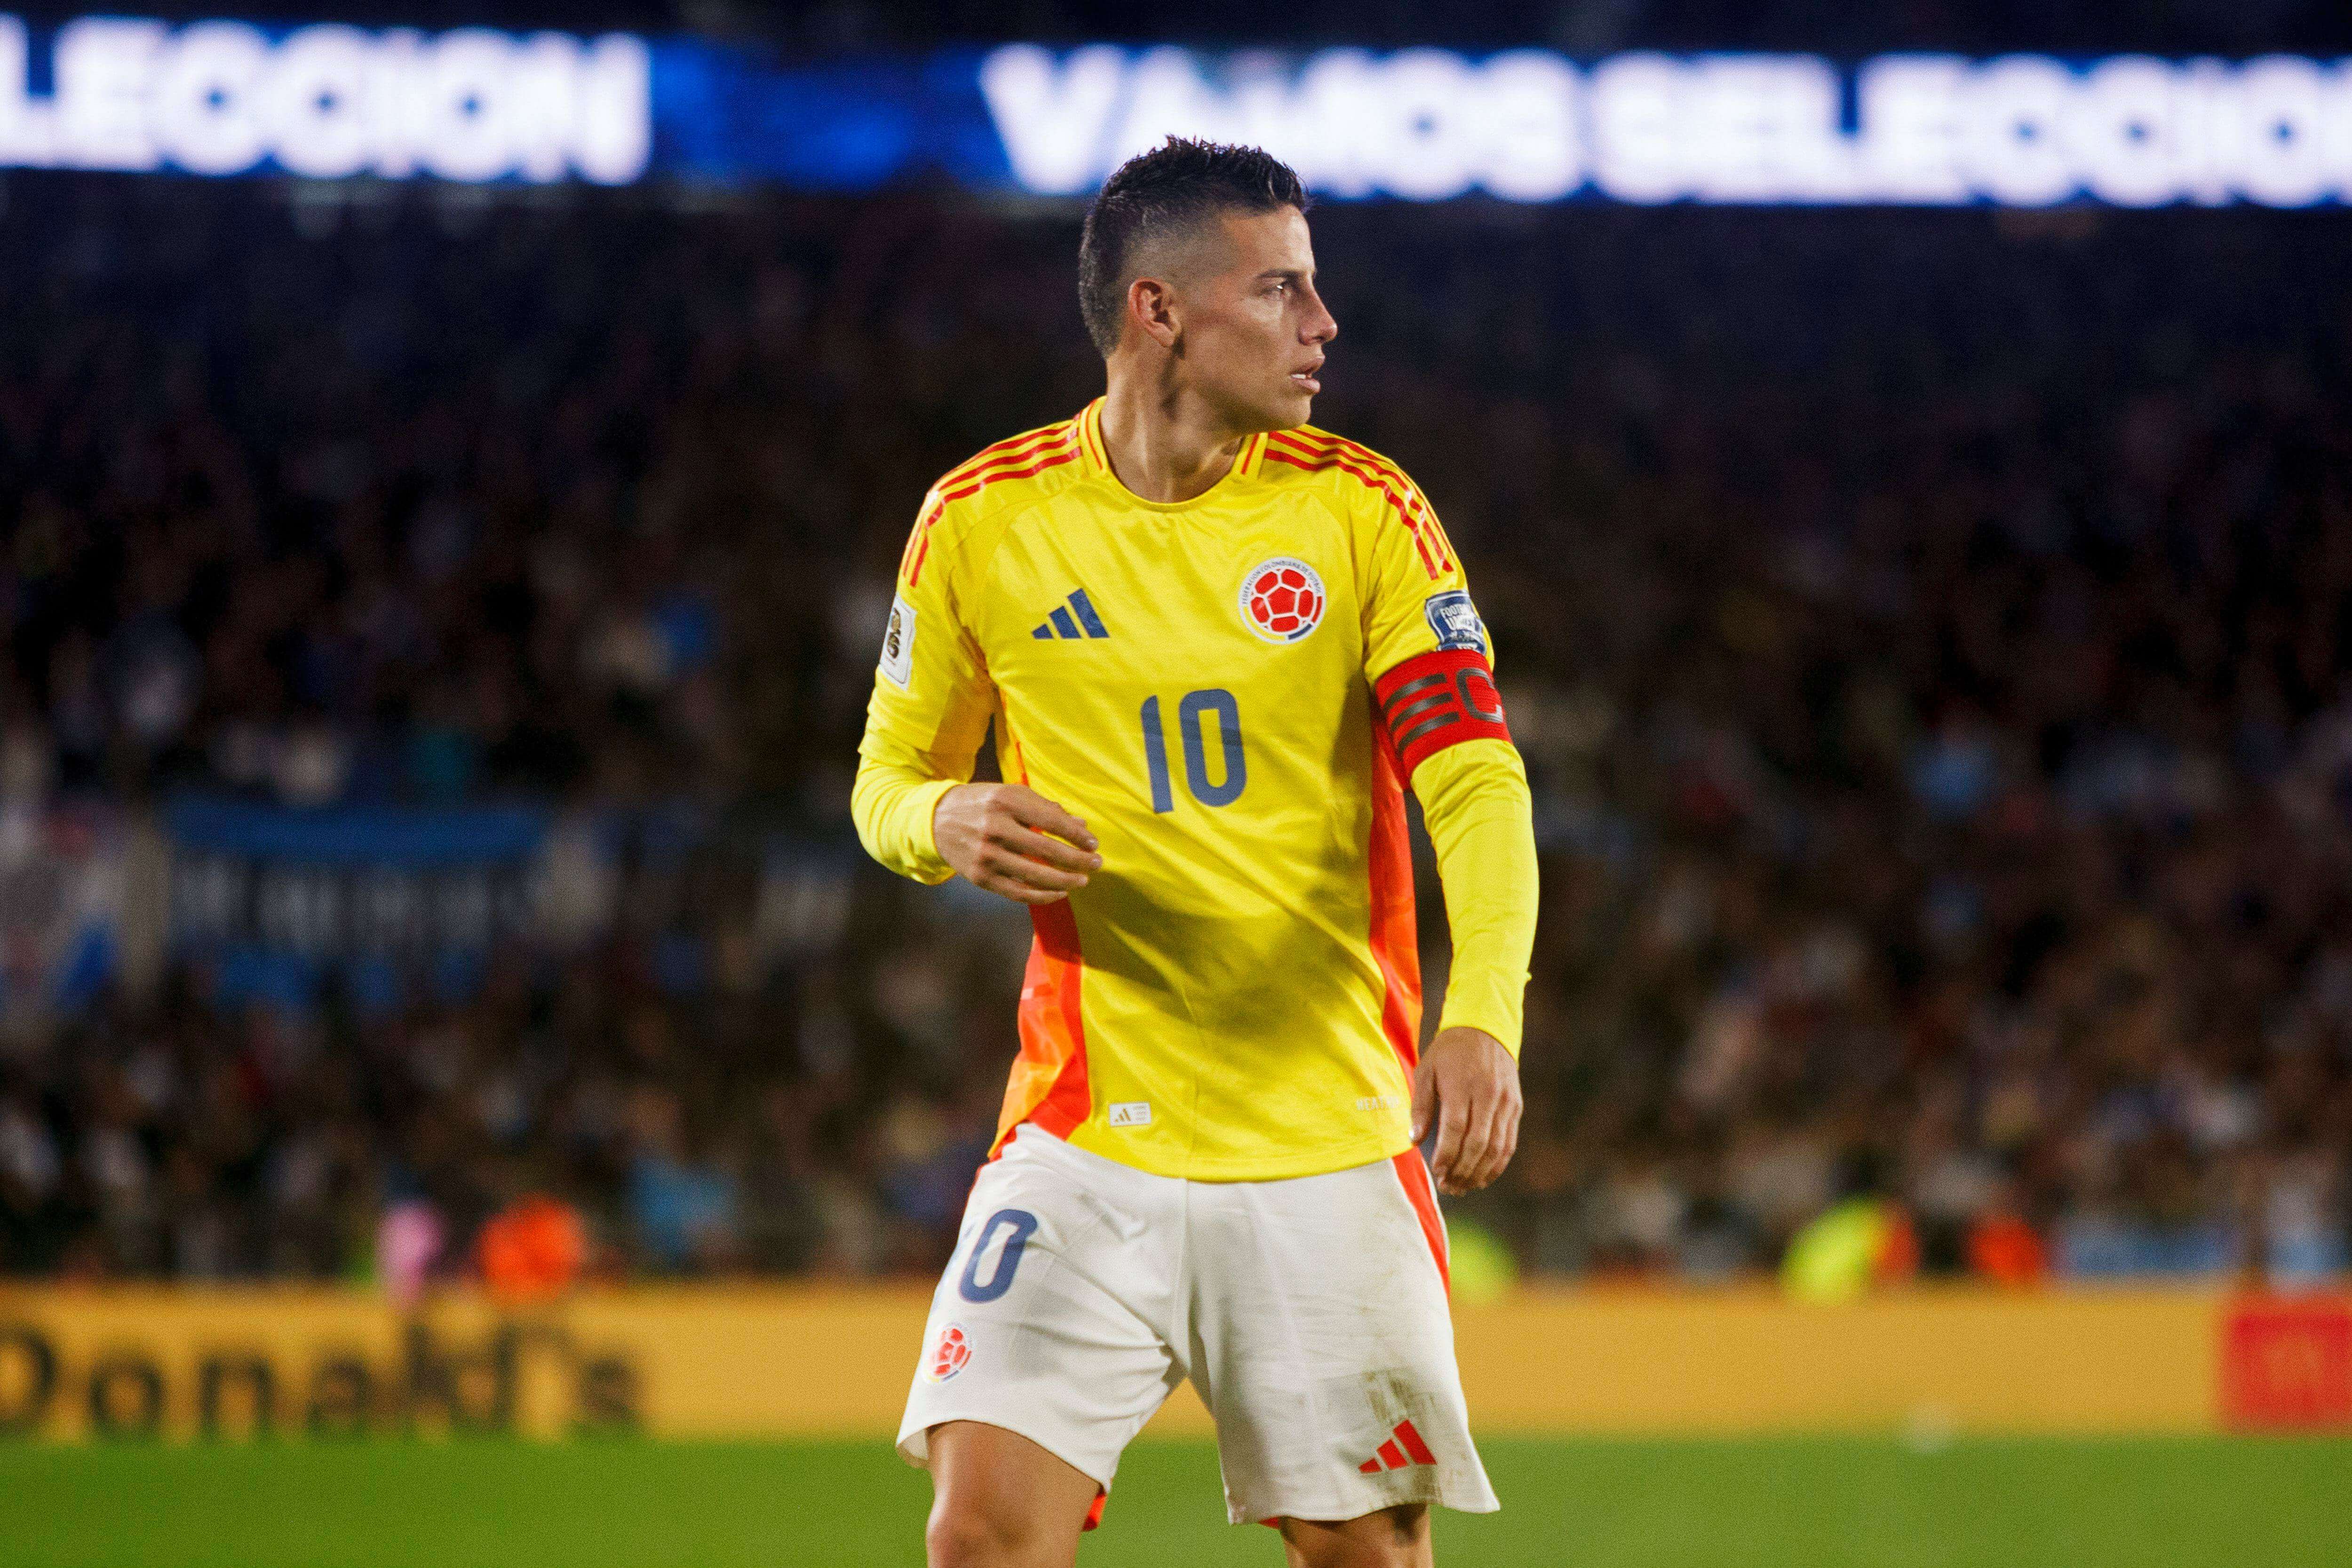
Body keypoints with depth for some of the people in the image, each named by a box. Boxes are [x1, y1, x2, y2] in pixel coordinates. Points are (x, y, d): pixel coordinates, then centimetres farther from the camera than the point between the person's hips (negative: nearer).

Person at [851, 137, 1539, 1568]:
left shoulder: (1362, 512, -2)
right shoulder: (981, 523, 1)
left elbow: (1475, 778, -12)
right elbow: (889, 782, 12)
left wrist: (1485, 1018, -30)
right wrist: (950, 826, -13)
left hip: (1334, 1141, 0)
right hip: (1086, 1136, 0)